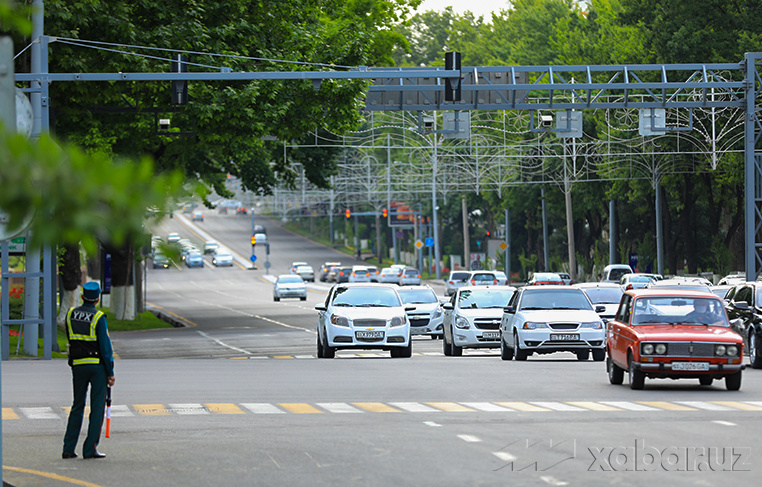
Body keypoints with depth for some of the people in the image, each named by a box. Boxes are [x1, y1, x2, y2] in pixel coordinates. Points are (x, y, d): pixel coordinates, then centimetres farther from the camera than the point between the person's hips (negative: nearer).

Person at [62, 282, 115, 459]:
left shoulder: (71, 314, 3)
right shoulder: (99, 317, -11)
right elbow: (105, 346, -12)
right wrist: (110, 372, -6)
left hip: (78, 365, 4)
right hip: (97, 365, -4)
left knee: (77, 406, 13)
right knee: (97, 407, 2)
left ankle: (68, 448, 6)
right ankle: (90, 449, -2)